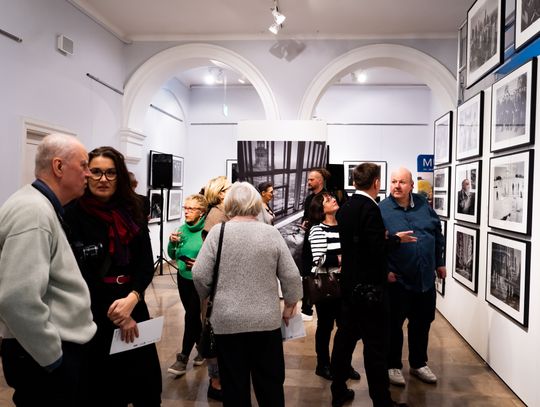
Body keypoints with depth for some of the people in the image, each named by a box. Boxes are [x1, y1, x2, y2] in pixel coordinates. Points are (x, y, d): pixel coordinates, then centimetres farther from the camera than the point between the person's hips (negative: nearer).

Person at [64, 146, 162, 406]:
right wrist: (112, 312, -12)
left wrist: (131, 299, -17)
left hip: (133, 308, 4)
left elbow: (146, 263, 0)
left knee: (146, 381, 11)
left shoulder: (131, 213, 5)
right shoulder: (73, 215, -9)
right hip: (93, 315, -4)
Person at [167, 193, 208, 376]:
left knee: (191, 317, 0)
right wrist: (172, 242, -11)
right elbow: (172, 255, 8)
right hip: (183, 278, 6)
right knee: (192, 316, 16)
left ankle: (183, 358, 14)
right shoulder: (183, 228, 1)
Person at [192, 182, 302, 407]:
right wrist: (290, 304, 13)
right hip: (267, 320, 1)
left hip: (227, 321, -1)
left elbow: (200, 275, -7)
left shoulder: (217, 232, -6)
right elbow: (291, 275, -3)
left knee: (234, 383, 12)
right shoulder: (271, 233, -3)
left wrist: (209, 298, 13)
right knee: (270, 381, 16)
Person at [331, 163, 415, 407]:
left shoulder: (345, 208, 7)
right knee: (375, 343, 3)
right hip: (369, 286, -8)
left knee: (345, 335, 15)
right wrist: (396, 239, -5)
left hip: (349, 283, 8)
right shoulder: (370, 208, -18)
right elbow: (377, 249, -21)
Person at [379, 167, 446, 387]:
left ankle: (419, 364, 36)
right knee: (394, 324, 9)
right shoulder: (382, 209, -10)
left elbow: (438, 234, 12)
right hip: (397, 279, -4)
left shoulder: (423, 205, 3)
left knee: (422, 322, 17)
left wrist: (439, 263, 13)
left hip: (425, 277, 5)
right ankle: (393, 365, 26)